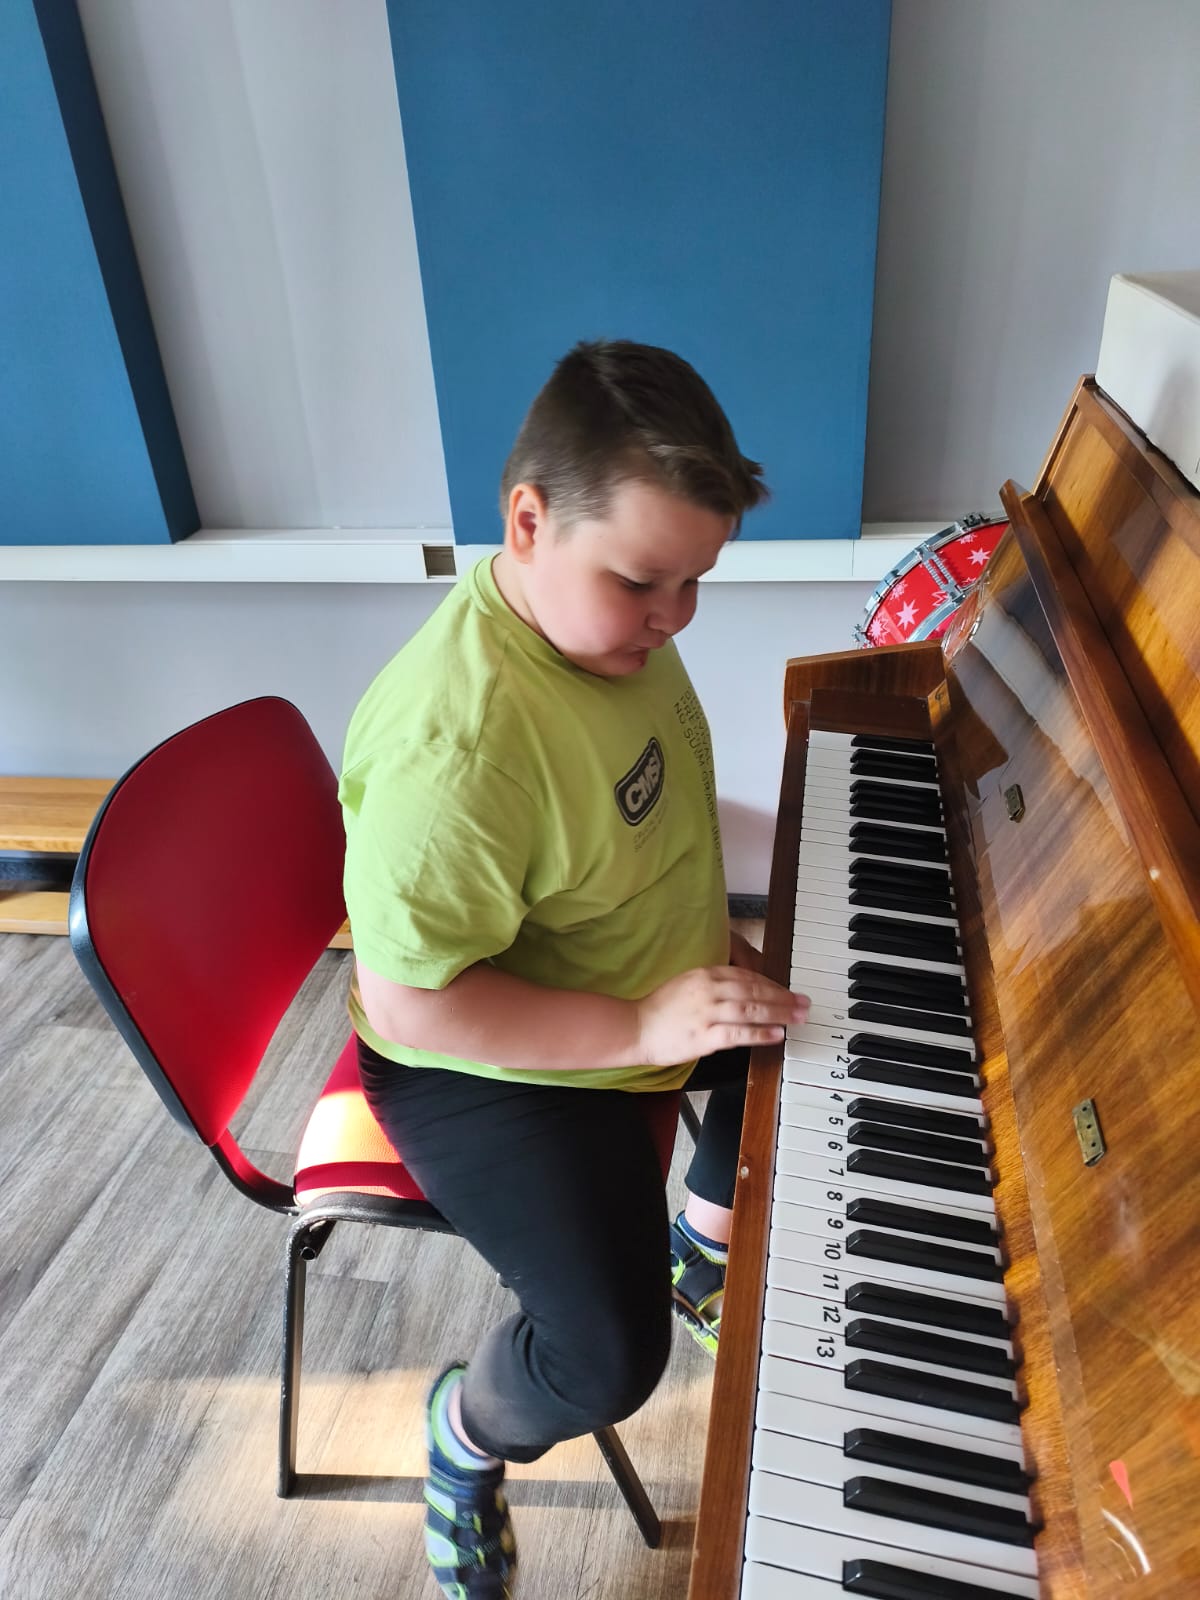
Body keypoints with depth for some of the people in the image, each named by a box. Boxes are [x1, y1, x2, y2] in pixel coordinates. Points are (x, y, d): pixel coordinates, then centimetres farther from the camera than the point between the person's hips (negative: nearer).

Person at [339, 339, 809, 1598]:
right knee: (611, 1357, -18)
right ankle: (465, 1439, 20)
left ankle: (703, 1246, 42)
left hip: (654, 990, 9)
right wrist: (640, 1027, -31)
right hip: (483, 1063, -8)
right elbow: (407, 1000, -30)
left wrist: (708, 936, 2)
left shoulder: (607, 620, -7)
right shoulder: (453, 746, -36)